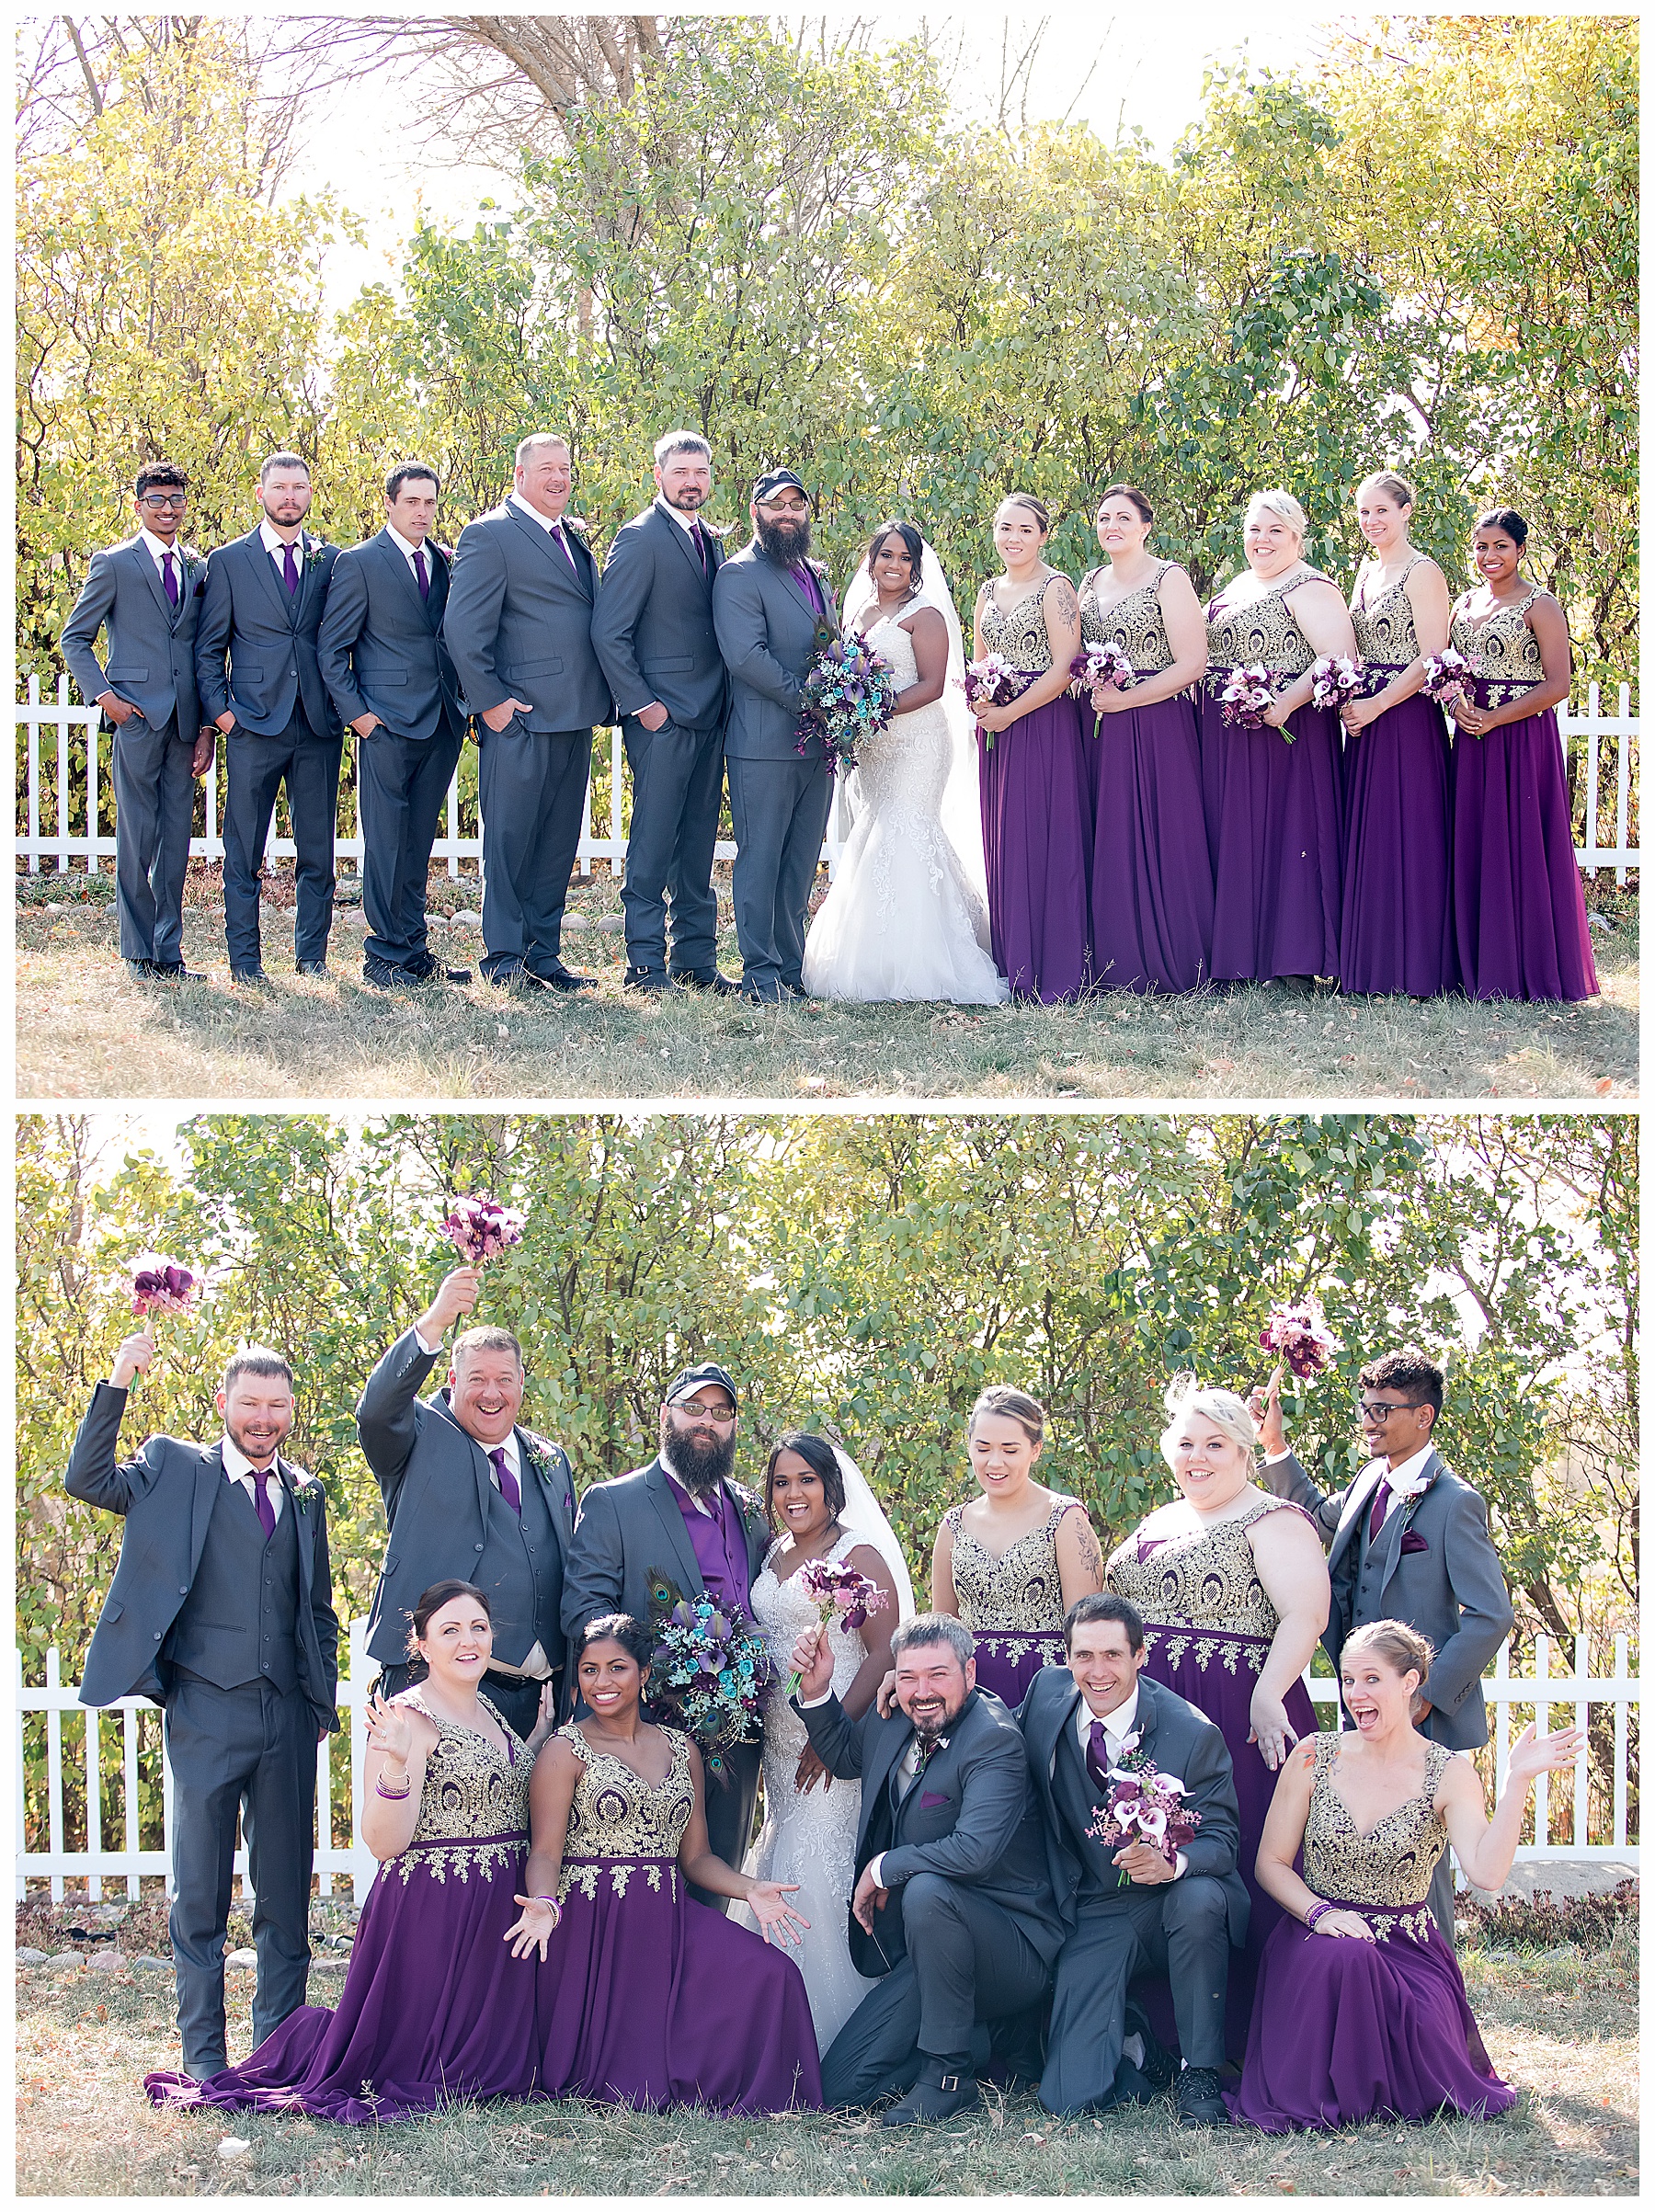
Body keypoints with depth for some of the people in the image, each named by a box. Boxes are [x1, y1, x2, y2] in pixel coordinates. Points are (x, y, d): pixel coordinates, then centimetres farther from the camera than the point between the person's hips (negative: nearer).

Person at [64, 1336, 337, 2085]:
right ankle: (203, 2052, 10)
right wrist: (118, 1385, -17)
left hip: (287, 1715, 4)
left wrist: (324, 1701, 14)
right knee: (200, 1891, 2)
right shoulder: (177, 1470, 3)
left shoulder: (304, 1493, 15)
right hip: (207, 1713, -3)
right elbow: (87, 1480, -11)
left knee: (287, 1890, 7)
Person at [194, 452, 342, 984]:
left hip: (319, 724, 2)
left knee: (317, 849, 4)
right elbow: (209, 647, 7)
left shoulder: (332, 560, 12)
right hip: (254, 722, -2)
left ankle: (311, 954, 13)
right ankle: (244, 958, 7)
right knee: (244, 850, 0)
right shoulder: (228, 561, 7)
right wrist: (219, 710, -3)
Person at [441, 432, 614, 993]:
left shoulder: (574, 539, 19)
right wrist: (490, 701, -14)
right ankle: (504, 960, 4)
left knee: (558, 844, 10)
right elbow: (463, 629, -12)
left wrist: (601, 700, 14)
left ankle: (543, 954, 17)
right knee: (510, 841, -2)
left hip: (575, 718, 8)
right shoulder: (490, 535, -7)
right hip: (522, 717, -8)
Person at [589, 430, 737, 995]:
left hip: (711, 716, 8)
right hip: (663, 715, -8)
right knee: (653, 842, -5)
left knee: (698, 845, 11)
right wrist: (641, 704, -15)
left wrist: (727, 703, 10)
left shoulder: (712, 541, 15)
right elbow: (608, 633, -14)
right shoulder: (640, 538, -9)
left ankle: (696, 958, 16)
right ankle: (645, 964, -1)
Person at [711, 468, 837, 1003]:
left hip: (817, 744, 7)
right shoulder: (740, 575, -6)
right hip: (765, 743, -7)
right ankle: (761, 974, -1)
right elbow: (746, 656, -17)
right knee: (760, 860, -3)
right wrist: (808, 701, -17)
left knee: (800, 865, 10)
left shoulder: (816, 575, 19)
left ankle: (792, 969, 14)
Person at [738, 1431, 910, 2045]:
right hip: (779, 1741, 7)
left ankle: (840, 2034, -4)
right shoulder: (774, 1555, 14)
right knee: (779, 1871, 5)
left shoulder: (860, 1555, -7)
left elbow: (884, 1653, -13)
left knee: (821, 1872, -11)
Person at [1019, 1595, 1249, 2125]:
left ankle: (1200, 2072, -17)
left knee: (1198, 1898, -40)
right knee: (1070, 2096, -16)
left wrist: (1171, 1863, -37)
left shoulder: (1193, 1734, -14)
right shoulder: (1047, 1694, -2)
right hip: (1095, 1916, 2)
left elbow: (1220, 1840, -14)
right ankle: (1135, 2046, 22)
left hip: (1172, 1900, -2)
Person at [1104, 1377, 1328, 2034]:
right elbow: (1125, 1609, 28)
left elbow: (1305, 1615, -16)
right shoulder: (1157, 1523, 18)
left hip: (1236, 1719, -8)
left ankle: (1238, 2041, 0)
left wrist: (1266, 1697, -25)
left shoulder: (1272, 1523, -6)